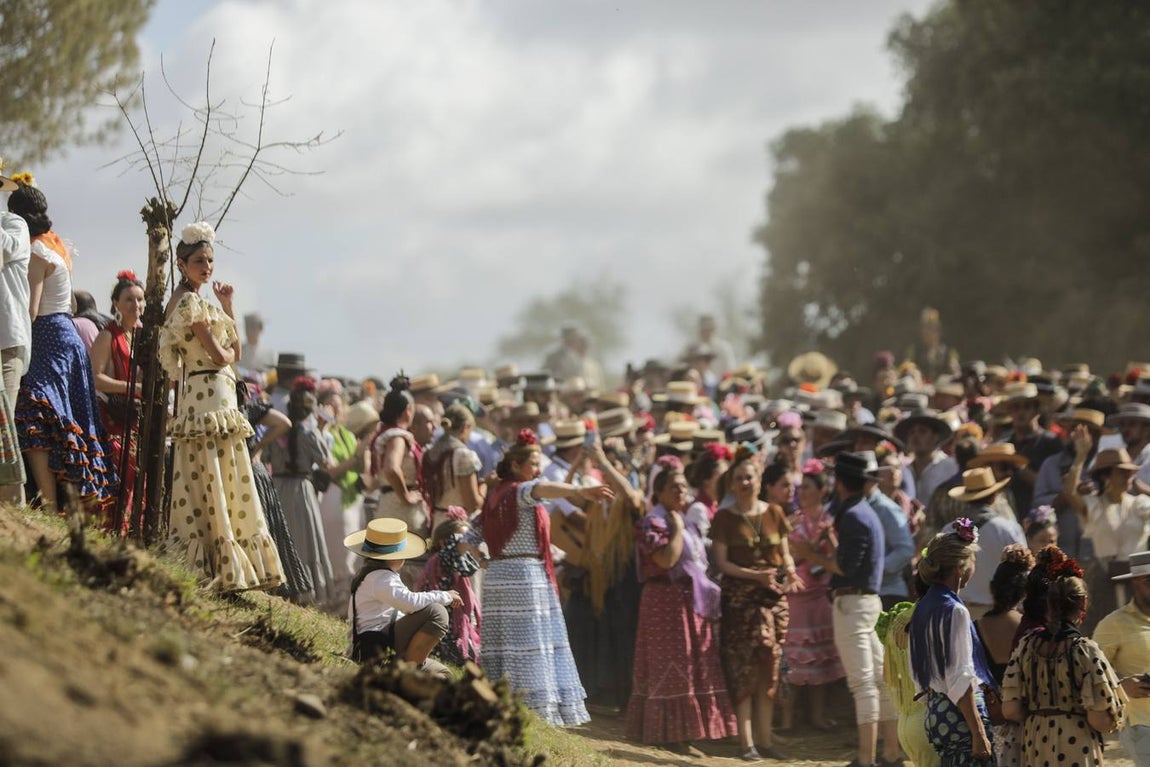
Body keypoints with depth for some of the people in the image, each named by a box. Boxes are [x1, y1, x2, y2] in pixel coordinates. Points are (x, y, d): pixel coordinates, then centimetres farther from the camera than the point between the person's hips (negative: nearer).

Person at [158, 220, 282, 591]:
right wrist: (226, 352, 6)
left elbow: (234, 349, 19)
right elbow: (219, 355, -16)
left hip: (218, 397, 10)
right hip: (210, 397, -10)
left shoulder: (190, 299, 20)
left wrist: (227, 305, 14)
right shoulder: (190, 301, -10)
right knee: (214, 481, -9)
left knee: (220, 485, 9)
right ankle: (221, 568, -9)